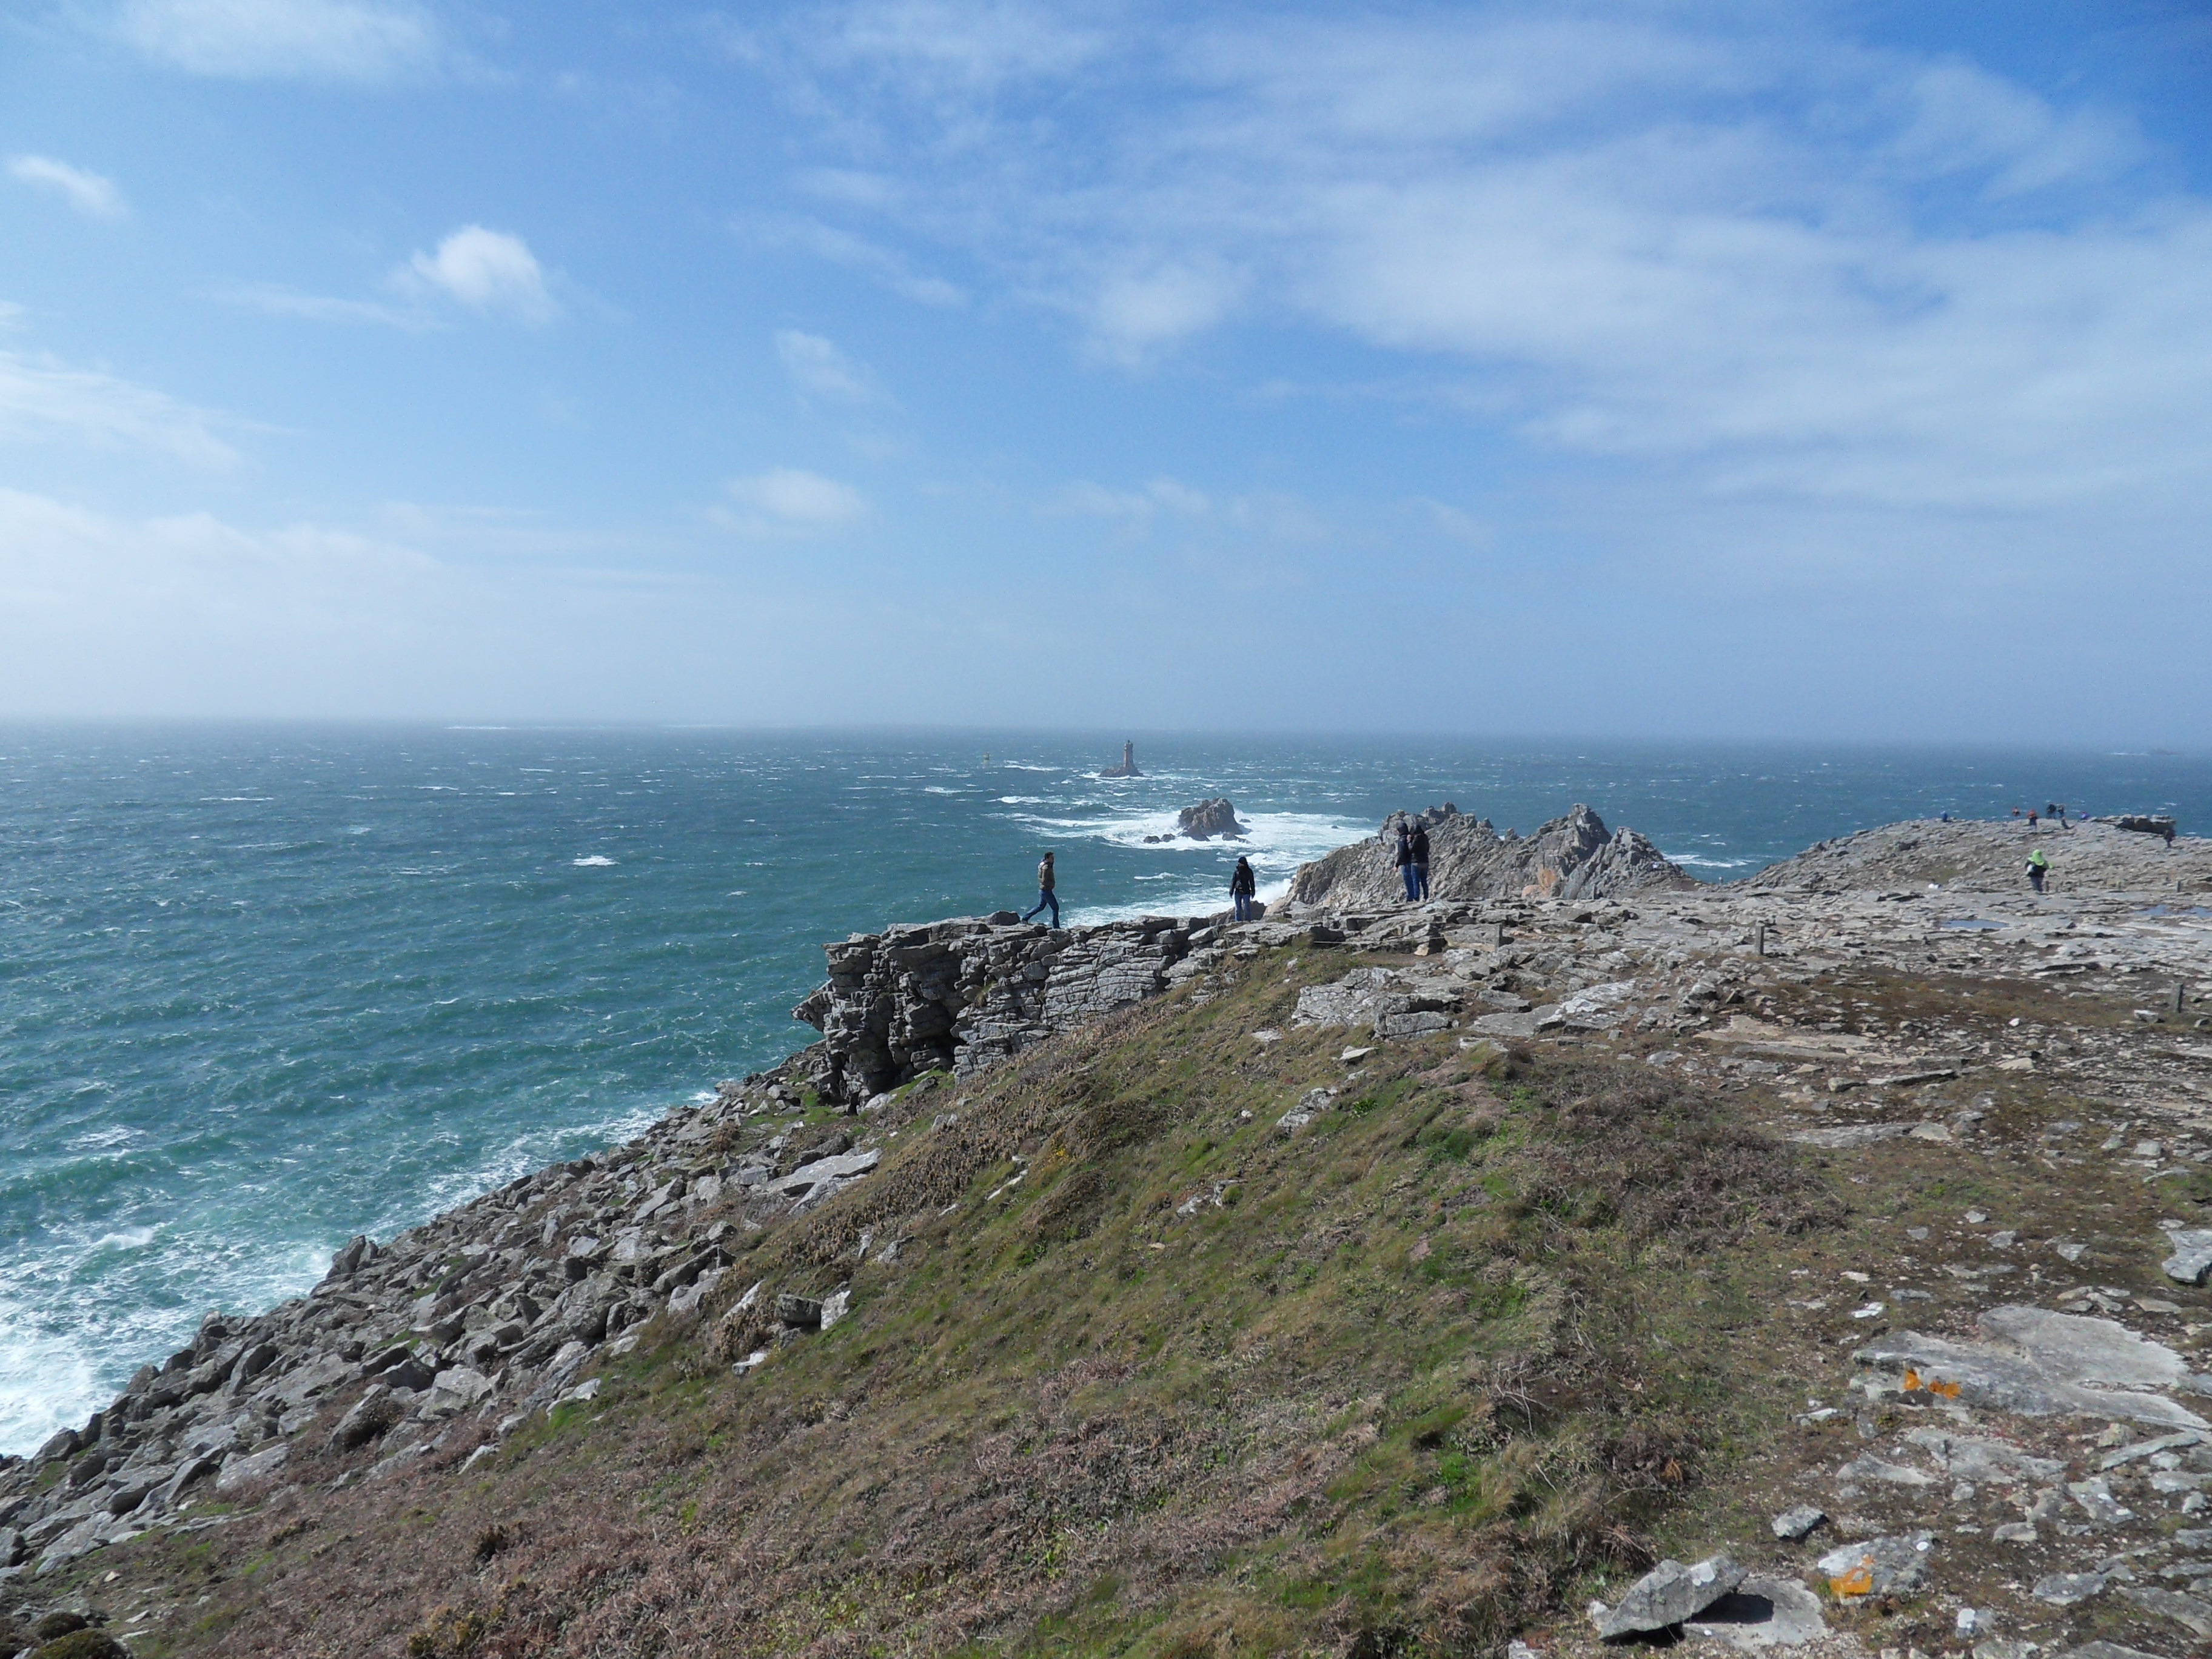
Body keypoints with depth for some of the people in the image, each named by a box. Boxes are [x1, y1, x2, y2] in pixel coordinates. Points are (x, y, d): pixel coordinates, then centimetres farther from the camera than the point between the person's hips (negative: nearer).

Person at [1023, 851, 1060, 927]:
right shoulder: (1046, 868, -22)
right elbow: (1044, 881, -28)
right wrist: (1052, 884, -13)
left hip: (1042, 890, 10)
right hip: (1046, 891, -10)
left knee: (1041, 907, 22)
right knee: (1055, 907, 0)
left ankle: (1025, 918, 23)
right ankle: (1056, 926, 6)